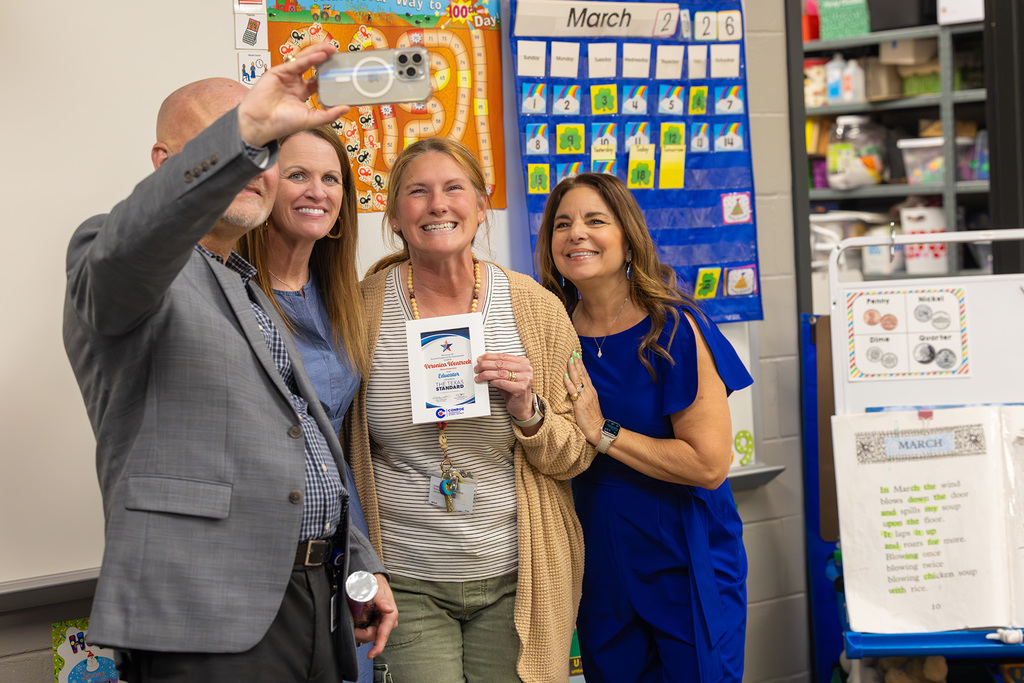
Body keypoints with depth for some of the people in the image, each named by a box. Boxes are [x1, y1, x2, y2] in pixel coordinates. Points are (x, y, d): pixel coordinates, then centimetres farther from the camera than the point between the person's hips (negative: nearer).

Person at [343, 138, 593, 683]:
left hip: (516, 578, 1)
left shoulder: (537, 309, -1)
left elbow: (577, 455, 4)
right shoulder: (363, 307, -3)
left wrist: (527, 410, -15)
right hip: (404, 582, -1)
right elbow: (335, 447, 10)